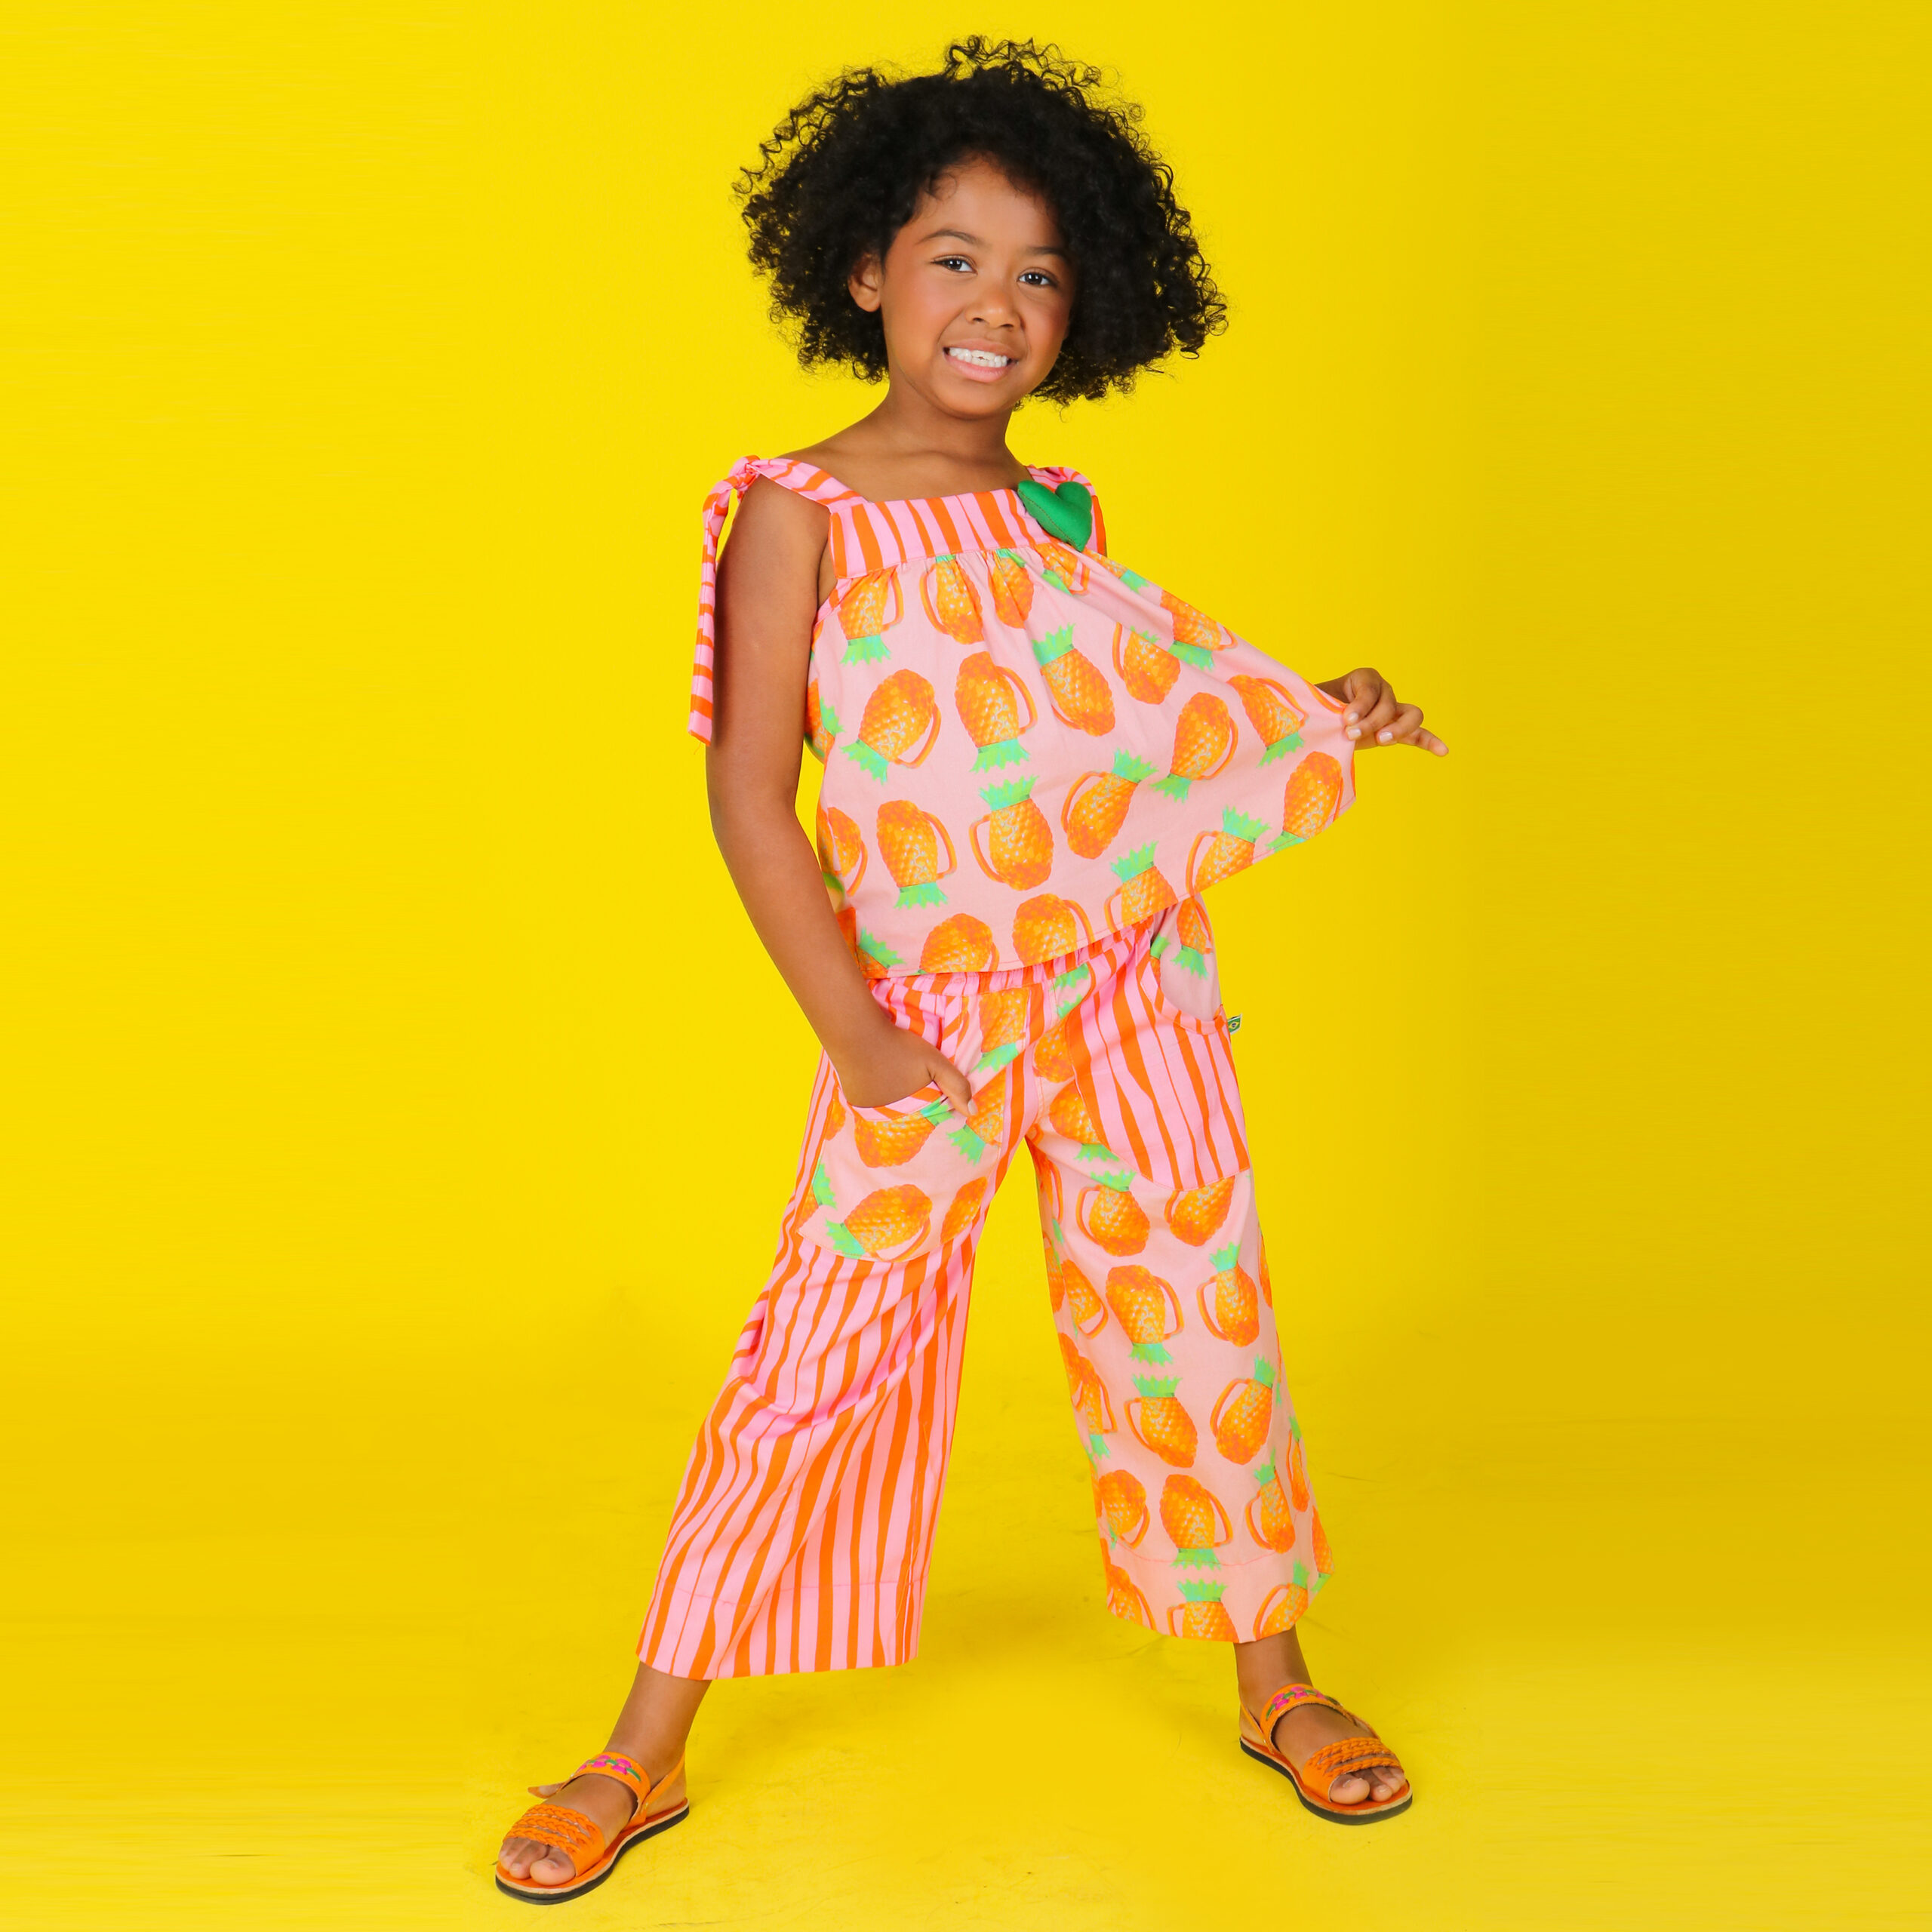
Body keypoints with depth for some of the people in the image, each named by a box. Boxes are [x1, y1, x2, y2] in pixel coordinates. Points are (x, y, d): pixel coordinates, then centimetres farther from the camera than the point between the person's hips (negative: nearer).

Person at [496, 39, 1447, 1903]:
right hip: (924, 1015, -4)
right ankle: (642, 1757, 14)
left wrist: (1311, 725, 3)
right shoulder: (801, 512, -5)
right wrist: (852, 1030, -13)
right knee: (821, 1344, -1)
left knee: (1199, 1320, 10)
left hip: (1129, 995, 4)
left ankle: (1278, 1689, 30)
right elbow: (749, 793, -9)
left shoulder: (1059, 518, 9)